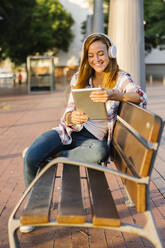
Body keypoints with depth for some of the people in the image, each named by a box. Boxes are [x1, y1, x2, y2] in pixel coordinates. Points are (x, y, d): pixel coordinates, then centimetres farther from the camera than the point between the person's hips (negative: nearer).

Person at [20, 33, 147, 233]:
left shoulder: (120, 78, -1)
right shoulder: (79, 78, 8)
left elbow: (141, 97, -22)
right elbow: (67, 113, 3)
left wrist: (113, 95, -42)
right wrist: (72, 117, -24)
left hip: (95, 137, -2)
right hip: (70, 131, 2)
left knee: (99, 152, -40)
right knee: (30, 157, -22)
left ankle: (52, 157, -14)